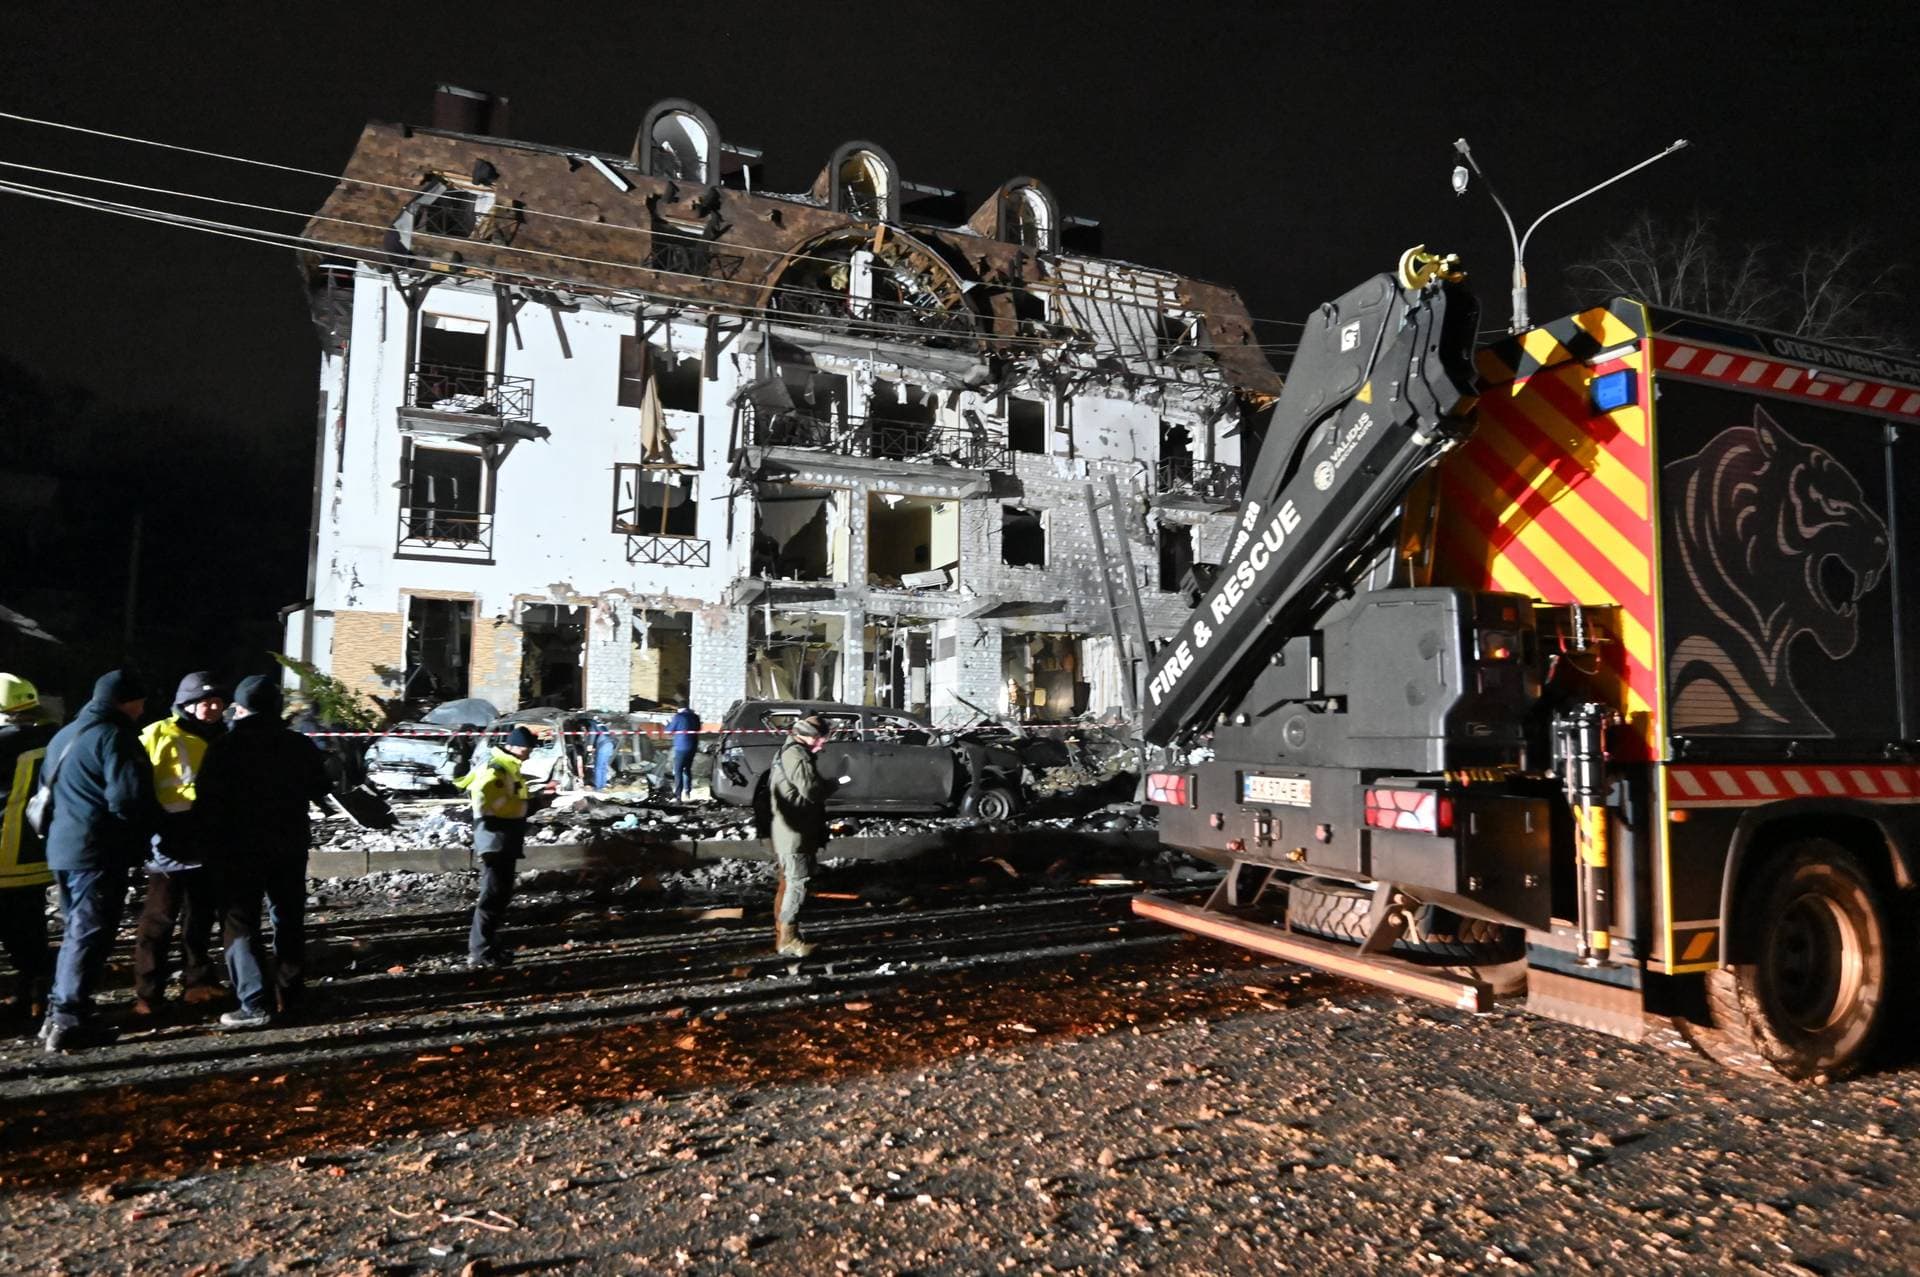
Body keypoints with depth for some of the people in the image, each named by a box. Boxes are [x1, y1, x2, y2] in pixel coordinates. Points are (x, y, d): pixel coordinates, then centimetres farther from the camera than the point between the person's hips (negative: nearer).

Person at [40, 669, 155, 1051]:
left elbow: (52, 792, 23)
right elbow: (129, 799, -21)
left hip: (63, 846, 9)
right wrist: (153, 823, -4)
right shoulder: (113, 736, -14)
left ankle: (58, 1013, 22)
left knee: (76, 931, 18)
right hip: (99, 851, -9)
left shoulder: (65, 735, 17)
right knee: (89, 935, -4)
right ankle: (69, 1020, -1)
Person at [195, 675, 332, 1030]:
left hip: (240, 849, -4)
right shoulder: (301, 746, 2)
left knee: (240, 925, 0)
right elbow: (319, 792, 12)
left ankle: (256, 1004, -5)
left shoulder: (224, 748, -10)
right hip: (290, 846, 4)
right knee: (289, 920, 15)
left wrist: (214, 848, -2)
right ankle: (291, 993, 20)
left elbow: (208, 804, -11)